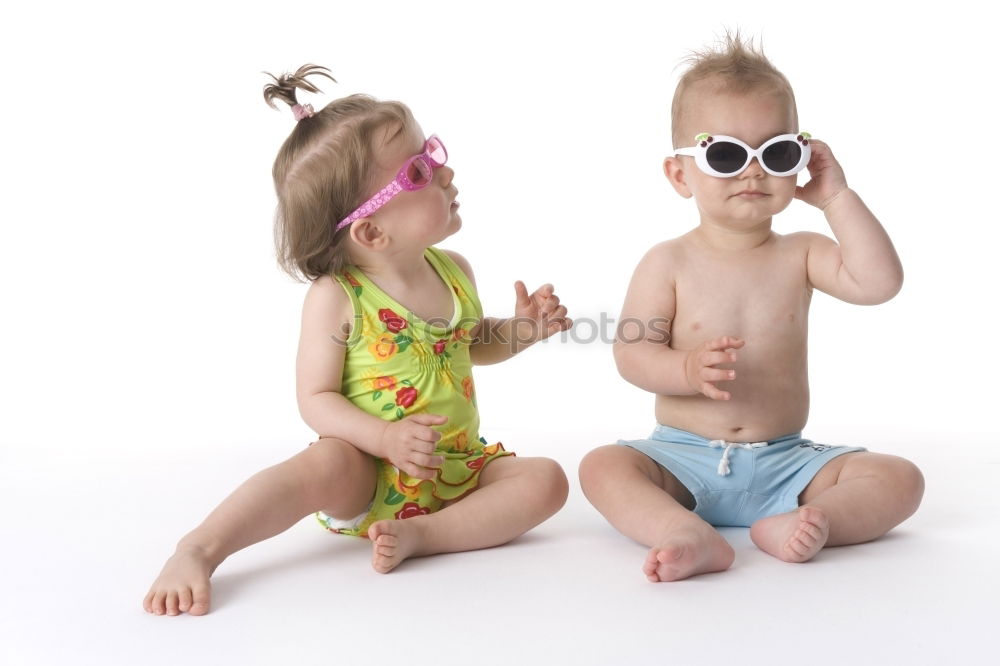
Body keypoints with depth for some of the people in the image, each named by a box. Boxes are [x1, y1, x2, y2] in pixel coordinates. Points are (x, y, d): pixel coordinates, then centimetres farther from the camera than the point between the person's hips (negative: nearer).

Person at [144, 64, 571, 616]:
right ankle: (198, 551, -27)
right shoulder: (336, 298, -13)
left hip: (459, 467, 6)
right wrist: (386, 437, -28)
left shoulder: (455, 272, 3)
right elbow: (315, 398, -12)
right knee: (326, 464, -35)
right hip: (371, 476, -5)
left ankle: (419, 535, -22)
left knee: (546, 480, -14)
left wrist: (522, 330, 3)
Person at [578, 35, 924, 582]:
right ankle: (692, 538, -43)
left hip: (785, 462, 2)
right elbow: (630, 352, -8)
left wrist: (836, 198, -9)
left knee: (899, 478, -15)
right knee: (601, 466, -27)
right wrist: (687, 370, -28)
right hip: (683, 461, -2)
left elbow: (879, 282, -13)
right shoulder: (669, 263, -3)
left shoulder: (801, 256, 3)